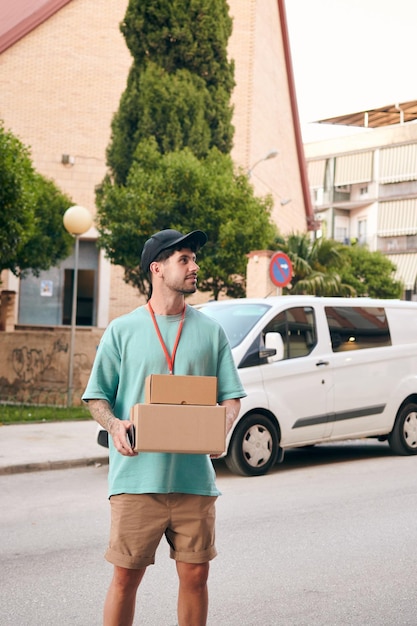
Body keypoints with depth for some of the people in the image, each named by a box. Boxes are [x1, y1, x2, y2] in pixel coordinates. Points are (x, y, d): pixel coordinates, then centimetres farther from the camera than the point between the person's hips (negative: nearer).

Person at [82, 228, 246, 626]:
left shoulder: (210, 331, 11)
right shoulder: (122, 331, 5)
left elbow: (231, 396, 12)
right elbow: (96, 397, 7)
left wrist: (222, 427, -10)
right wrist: (114, 425, -14)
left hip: (195, 477, 2)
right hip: (136, 476, -2)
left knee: (195, 574, 5)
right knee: (126, 575, 0)